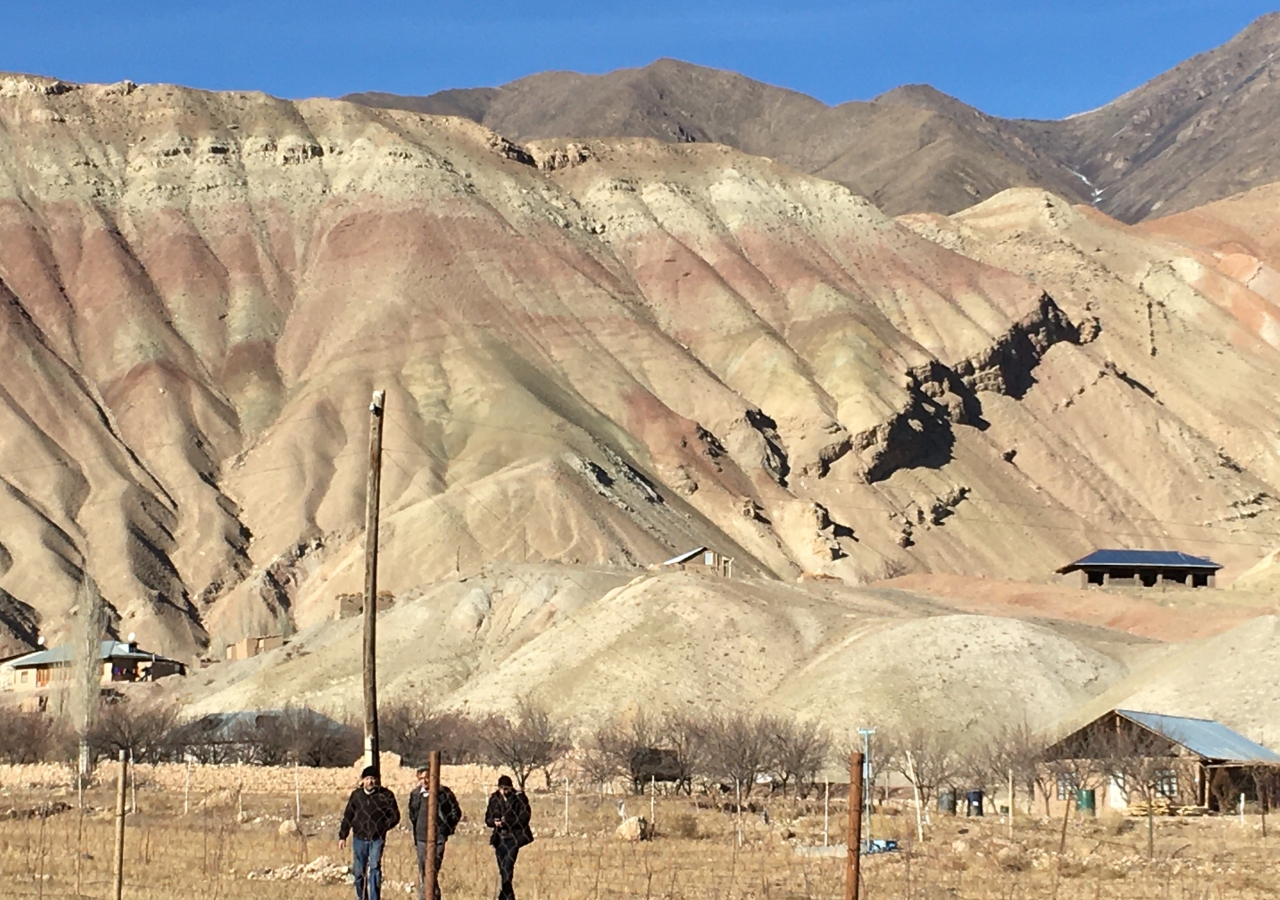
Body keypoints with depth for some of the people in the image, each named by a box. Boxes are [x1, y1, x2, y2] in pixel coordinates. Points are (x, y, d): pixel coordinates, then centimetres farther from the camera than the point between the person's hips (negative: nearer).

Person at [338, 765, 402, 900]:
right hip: (359, 838, 3)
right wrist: (342, 836, 9)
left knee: (374, 868, -13)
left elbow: (395, 816, 3)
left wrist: (383, 828, -10)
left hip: (377, 839, -3)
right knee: (358, 871, 8)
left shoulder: (385, 795, -1)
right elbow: (348, 816, 12)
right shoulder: (356, 795, 7)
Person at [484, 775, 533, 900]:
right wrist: (494, 822, -10)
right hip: (500, 837, 5)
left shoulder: (519, 798, -5)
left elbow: (524, 817, -10)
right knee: (503, 870, 7)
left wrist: (507, 821, -19)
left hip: (514, 837, -5)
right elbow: (487, 818, 13)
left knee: (508, 866, -18)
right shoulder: (494, 798, 9)